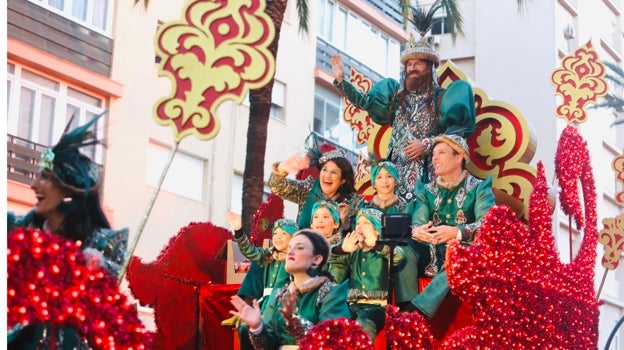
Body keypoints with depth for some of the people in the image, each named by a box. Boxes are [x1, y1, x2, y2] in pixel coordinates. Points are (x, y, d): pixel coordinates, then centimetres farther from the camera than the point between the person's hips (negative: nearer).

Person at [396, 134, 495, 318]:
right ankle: (407, 309, -35)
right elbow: (417, 224, -2)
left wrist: (457, 232, -33)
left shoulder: (479, 188, 2)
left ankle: (417, 309, -45)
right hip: (432, 254, 4)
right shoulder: (426, 190, 13)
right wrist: (416, 232, -28)